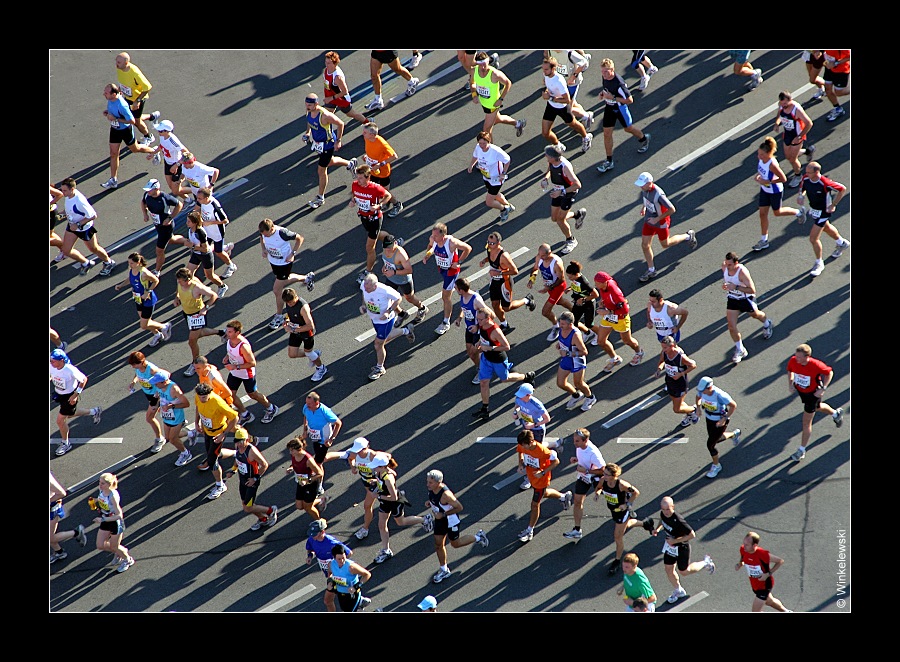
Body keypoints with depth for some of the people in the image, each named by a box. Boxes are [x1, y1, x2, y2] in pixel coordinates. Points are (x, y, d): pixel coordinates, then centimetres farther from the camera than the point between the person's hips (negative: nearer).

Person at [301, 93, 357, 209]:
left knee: (322, 171, 2)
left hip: (327, 144, -8)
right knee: (330, 162, 30)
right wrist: (308, 132, -1)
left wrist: (338, 141, -19)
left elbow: (340, 124, -23)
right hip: (317, 142, 8)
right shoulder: (309, 111, -12)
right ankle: (350, 164, 57)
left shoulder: (324, 115, -35)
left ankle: (320, 198, 19)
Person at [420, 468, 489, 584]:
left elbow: (459, 507, -29)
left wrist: (443, 514, -30)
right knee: (438, 545, 13)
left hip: (451, 520, -7)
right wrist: (429, 502, -7)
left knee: (455, 544, 14)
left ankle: (478, 537, 36)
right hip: (439, 519, 7)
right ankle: (444, 570, 31)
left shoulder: (445, 494, -38)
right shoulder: (432, 489, -14)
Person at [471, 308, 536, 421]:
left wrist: (490, 348, -32)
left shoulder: (495, 331, -37)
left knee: (504, 379, 19)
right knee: (483, 382, 6)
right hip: (486, 357, 7)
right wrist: (481, 343, -2)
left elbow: (507, 347, -30)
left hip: (498, 359, -7)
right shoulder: (482, 325, -12)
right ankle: (485, 409, 18)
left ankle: (527, 376, 45)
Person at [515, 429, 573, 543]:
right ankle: (564, 496, 59)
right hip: (531, 475, 7)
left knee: (535, 504, 6)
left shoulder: (542, 450, -37)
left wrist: (543, 472, -29)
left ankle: (530, 530, 22)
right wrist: (521, 463, -11)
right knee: (544, 493, 31)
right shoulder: (522, 446, -21)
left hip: (540, 479, -7)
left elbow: (556, 461, -24)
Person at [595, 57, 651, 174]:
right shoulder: (605, 77, -9)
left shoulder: (619, 83, -34)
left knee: (628, 128, 19)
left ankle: (644, 139, 52)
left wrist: (612, 97, -31)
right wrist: (603, 93, -6)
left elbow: (630, 100, -28)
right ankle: (609, 161, 13)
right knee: (606, 133, 4)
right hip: (609, 107, 6)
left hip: (620, 108, -6)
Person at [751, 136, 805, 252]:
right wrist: (758, 175, -10)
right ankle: (764, 241, 25)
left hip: (775, 191, -7)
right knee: (762, 214, 12)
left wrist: (767, 182, -29)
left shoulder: (772, 164, -37)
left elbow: (783, 179, -28)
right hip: (764, 190, 7)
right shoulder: (761, 158, -15)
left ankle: (798, 212, 47)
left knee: (777, 212, 18)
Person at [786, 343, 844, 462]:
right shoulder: (793, 361, -23)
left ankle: (802, 450, 16)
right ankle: (836, 413, 64)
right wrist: (790, 382, -11)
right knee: (817, 407, 33)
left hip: (813, 393, -6)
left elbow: (829, 373, -17)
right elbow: (790, 370, 2)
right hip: (800, 390, 6)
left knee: (806, 422, 1)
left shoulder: (816, 365, -35)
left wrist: (822, 389, -21)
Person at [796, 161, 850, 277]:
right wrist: (800, 195, -15)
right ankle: (841, 243, 60)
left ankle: (819, 263, 15)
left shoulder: (825, 183, -34)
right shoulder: (805, 178, -17)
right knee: (826, 228, 31)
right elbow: (802, 188, 7)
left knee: (813, 238, -7)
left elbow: (843, 189, -20)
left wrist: (833, 205, -19)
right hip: (813, 209, 8)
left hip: (823, 212, -7)